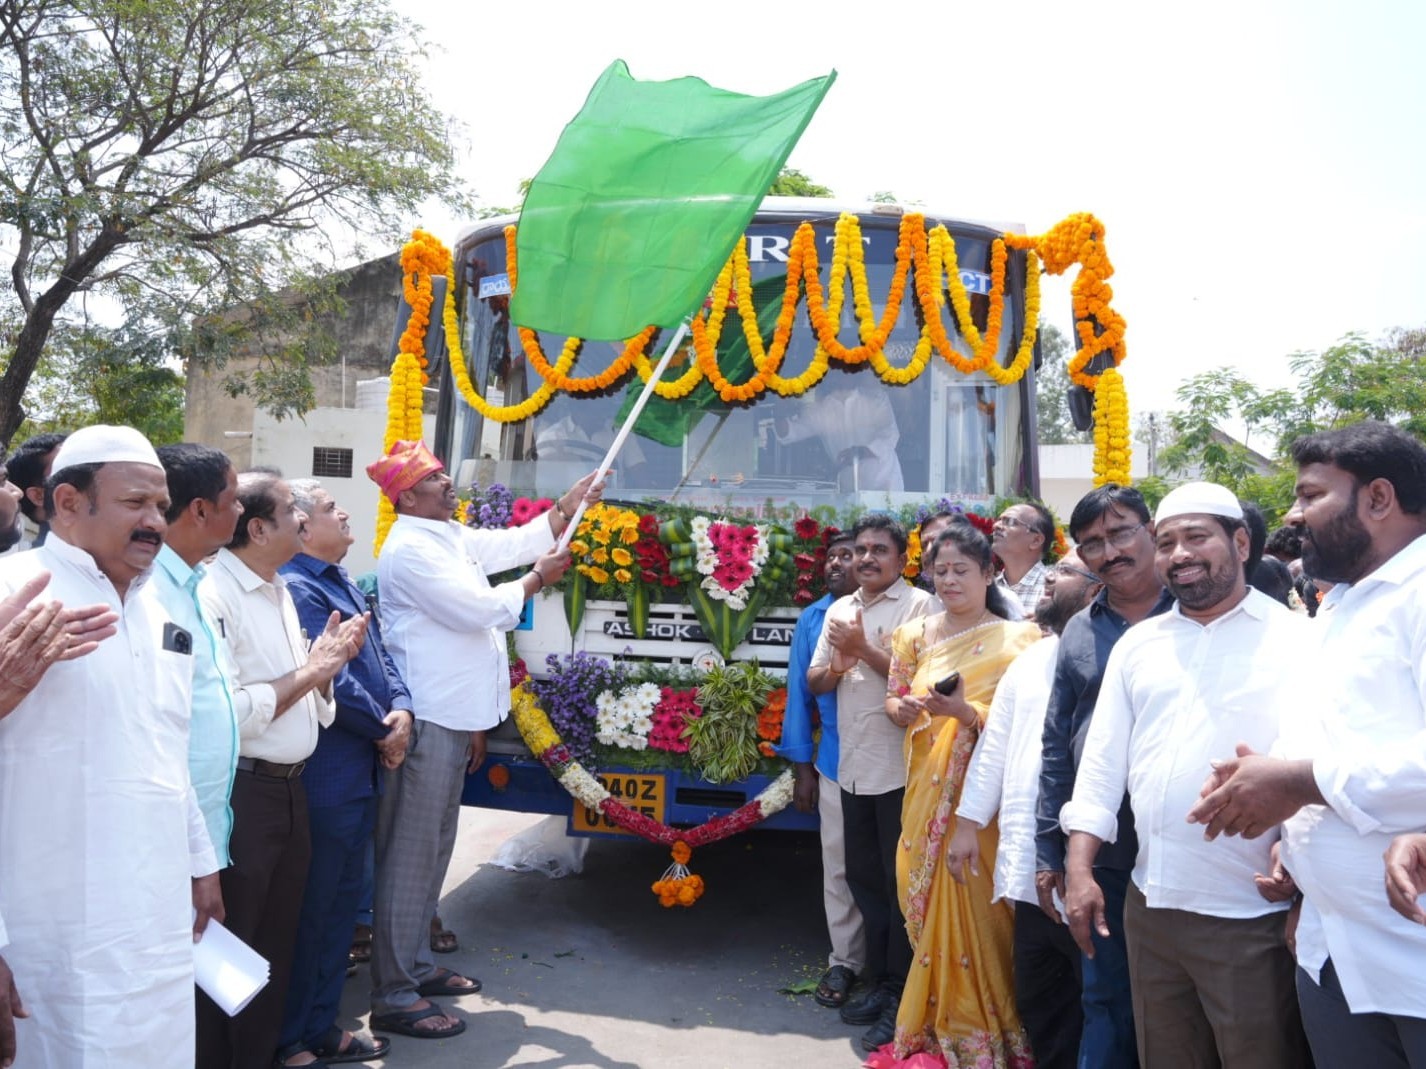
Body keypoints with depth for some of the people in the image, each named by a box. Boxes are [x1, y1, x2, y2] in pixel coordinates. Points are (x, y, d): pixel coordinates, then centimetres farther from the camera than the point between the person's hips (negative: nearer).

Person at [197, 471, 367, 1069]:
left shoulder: (279, 591, 12)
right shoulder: (214, 595, -17)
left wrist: (326, 664, -1)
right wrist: (306, 673, -18)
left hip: (289, 788, 9)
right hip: (239, 793, -9)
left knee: (277, 944, 19)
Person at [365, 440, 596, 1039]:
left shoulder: (451, 538, 15)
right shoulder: (410, 550, -15)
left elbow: (515, 542, 19)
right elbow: (478, 609, -19)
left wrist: (574, 501, 11)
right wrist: (538, 579, -6)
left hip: (454, 718, 10)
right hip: (426, 721, -10)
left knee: (433, 849, 17)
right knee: (410, 856, -6)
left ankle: (416, 966, 29)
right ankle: (393, 997, 0)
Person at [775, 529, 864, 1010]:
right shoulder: (813, 619, 5)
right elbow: (800, 691, 8)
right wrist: (802, 767, 8)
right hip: (836, 763, 3)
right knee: (839, 865, 11)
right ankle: (845, 960, 27)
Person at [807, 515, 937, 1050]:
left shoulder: (920, 605, -7)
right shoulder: (839, 609, 13)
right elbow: (814, 681, 12)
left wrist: (863, 648, -13)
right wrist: (838, 664, -8)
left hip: (901, 769, -6)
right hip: (853, 768, 7)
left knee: (900, 883, 3)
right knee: (864, 878, 15)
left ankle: (902, 997, 15)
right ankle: (879, 983, 30)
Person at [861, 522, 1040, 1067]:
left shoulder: (1014, 639, -5)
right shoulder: (915, 634, 8)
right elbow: (893, 703, 11)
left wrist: (965, 711, -24)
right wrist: (904, 709, -11)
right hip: (926, 788, 4)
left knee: (973, 905, -1)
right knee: (927, 903, 10)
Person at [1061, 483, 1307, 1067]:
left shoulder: (1298, 639, -3)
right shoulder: (1136, 644, 10)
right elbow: (1102, 762, 9)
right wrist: (1079, 869, 2)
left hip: (1253, 918, -4)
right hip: (1149, 908, 5)